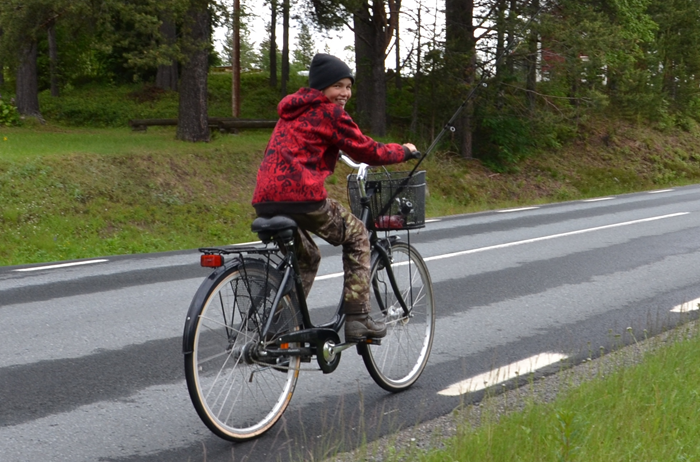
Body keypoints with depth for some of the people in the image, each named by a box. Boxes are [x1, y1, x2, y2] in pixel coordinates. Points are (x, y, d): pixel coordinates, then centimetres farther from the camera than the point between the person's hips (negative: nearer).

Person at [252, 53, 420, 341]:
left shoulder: (292, 112, 25)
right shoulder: (330, 112, -1)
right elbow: (367, 151, 1)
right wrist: (404, 152, 17)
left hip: (265, 200, 8)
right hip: (302, 197, -8)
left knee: (306, 257, 29)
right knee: (357, 235, 14)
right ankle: (357, 320, 9)